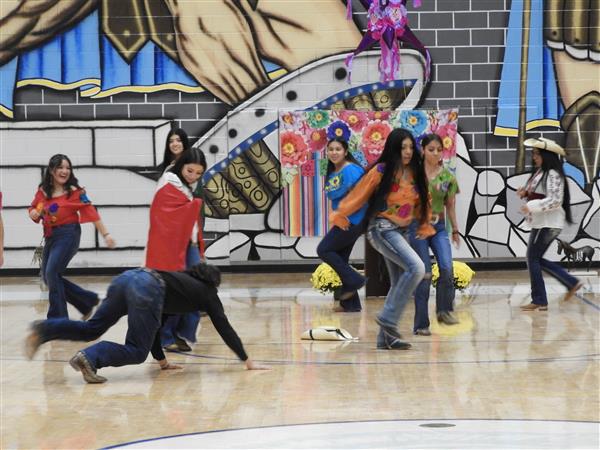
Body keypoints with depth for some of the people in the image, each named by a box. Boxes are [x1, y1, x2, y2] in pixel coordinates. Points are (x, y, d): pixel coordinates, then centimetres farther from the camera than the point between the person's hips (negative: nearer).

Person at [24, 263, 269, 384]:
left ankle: (44, 330, -9)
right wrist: (248, 361, 28)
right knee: (136, 352, -2)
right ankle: (90, 358, -24)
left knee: (91, 329, 12)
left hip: (127, 278, 7)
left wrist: (162, 361, 43)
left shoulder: (183, 280, 40)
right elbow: (224, 328, 23)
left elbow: (154, 323, 39)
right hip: (146, 289, -7)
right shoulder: (208, 293, 26)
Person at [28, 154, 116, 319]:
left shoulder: (75, 191, -8)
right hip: (50, 236, 6)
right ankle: (89, 300, 21)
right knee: (47, 277, 8)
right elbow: (33, 210, 16)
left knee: (52, 272, -16)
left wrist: (105, 234, -14)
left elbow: (91, 213, -10)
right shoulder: (43, 191, 5)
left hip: (68, 235, -6)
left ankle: (57, 318, -5)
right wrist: (34, 214, -8)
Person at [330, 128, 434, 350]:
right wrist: (340, 215, 7)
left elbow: (422, 201, 19)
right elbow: (358, 195, -1)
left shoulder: (416, 173, 6)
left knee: (399, 283, 7)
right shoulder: (381, 171, -9)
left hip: (402, 231, 7)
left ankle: (386, 337, 14)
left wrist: (425, 226, 16)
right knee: (416, 268, -24)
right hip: (382, 229, -7)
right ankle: (388, 318, -18)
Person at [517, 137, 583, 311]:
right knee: (537, 259, 12)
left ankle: (539, 301, -1)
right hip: (539, 223, 10)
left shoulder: (553, 175, -15)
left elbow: (555, 200, -22)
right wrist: (524, 192, 2)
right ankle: (572, 283, 18)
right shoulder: (538, 172, 14)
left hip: (548, 223, -10)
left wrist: (531, 207, -25)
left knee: (533, 259, -7)